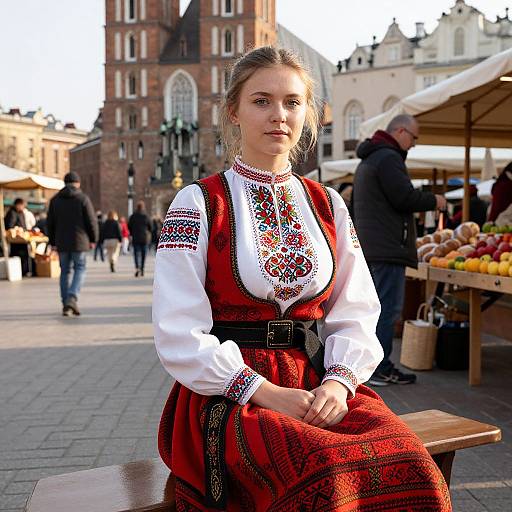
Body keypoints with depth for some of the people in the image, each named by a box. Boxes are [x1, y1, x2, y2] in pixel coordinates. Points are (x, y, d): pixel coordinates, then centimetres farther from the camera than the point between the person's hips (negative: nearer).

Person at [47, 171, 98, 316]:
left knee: (65, 272, 11)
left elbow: (50, 223, 9)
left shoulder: (55, 200, 7)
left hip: (61, 243, 4)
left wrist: (53, 242, 16)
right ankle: (72, 298, -14)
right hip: (79, 241, -3)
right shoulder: (83, 199, -5)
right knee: (80, 269, 5)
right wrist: (93, 239, 4)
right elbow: (92, 221, -7)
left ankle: (66, 305, 11)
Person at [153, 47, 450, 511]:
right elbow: (180, 333, -7)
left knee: (412, 468, -23)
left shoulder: (328, 206, 13)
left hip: (319, 382, 4)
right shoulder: (199, 204, 0)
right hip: (229, 394, -4)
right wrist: (264, 393, -15)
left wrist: (340, 381, -10)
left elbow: (355, 312, 9)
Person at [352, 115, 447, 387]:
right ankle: (380, 370, -5)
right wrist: (434, 201, -2)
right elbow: (405, 197, -19)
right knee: (388, 308, -7)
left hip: (368, 247, 11)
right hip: (388, 247, -11)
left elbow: (354, 204, 27)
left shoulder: (367, 160, 23)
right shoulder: (388, 158, -11)